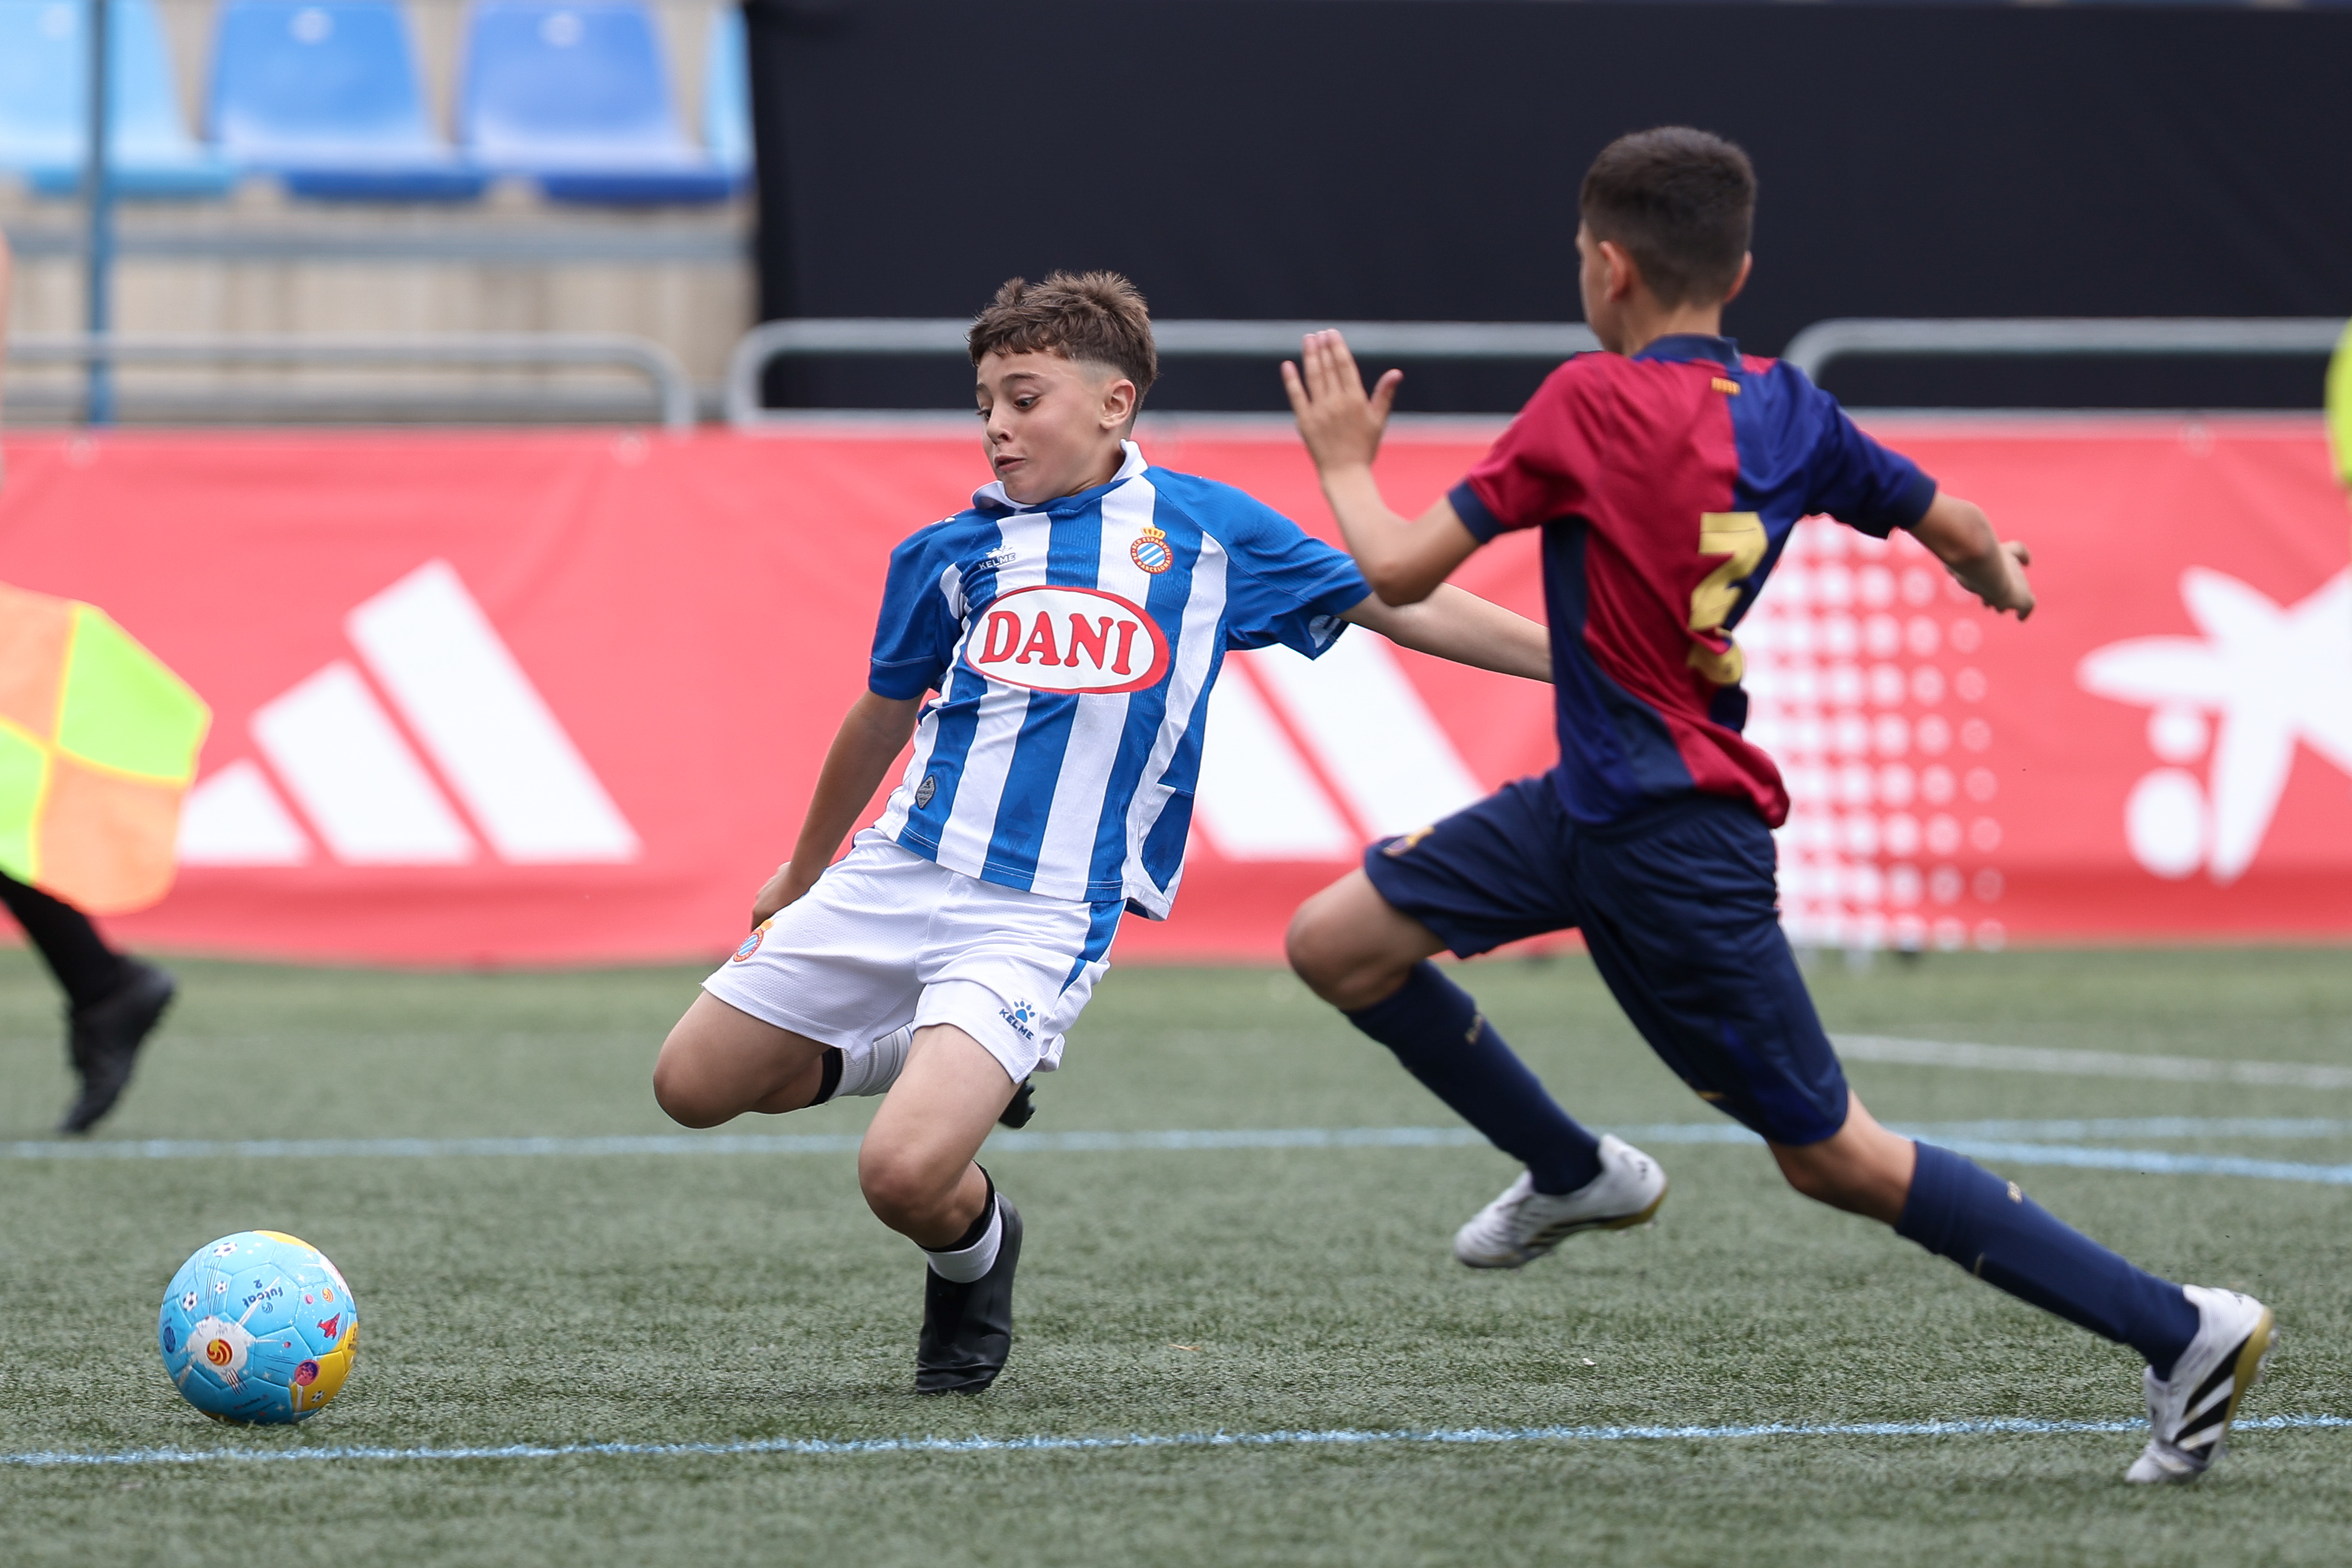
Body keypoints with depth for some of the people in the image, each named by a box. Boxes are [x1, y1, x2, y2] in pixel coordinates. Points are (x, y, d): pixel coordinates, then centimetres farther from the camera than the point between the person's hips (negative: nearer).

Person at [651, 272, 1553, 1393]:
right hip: (897, 876, 4)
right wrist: (803, 874, 35)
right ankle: (928, 1059, 28)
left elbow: (1399, 605, 9)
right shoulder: (949, 555, 8)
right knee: (691, 1087, 6)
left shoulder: (1205, 532, 2)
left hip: (1041, 918, -4)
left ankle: (975, 1255, 14)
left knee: (906, 1176, -22)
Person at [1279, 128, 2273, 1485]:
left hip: (1676, 846, -8)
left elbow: (1399, 572, -14)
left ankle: (2185, 1331, 1)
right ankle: (1578, 1175, 29)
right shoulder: (1788, 411, 3)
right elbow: (1957, 531, 13)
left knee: (1832, 1156, 0)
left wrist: (1345, 462, 7)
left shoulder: (1594, 401, -17)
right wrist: (2002, 580, 37)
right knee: (1336, 942, 12)